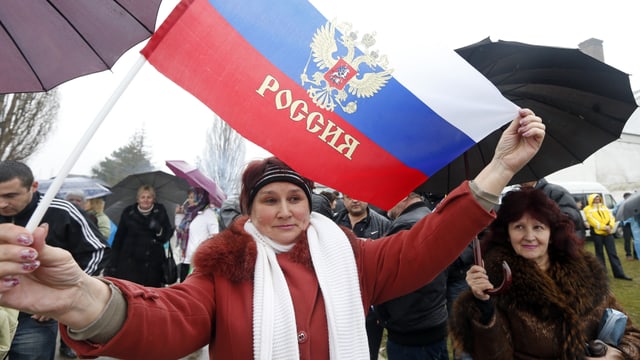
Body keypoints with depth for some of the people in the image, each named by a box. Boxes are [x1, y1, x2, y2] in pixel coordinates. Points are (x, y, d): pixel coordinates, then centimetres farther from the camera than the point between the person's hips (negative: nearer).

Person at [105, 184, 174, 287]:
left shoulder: (160, 211, 6)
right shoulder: (128, 212, 4)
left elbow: (167, 235, 6)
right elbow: (118, 238, 5)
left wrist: (159, 229, -16)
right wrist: (113, 263, 2)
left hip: (153, 264, 1)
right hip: (130, 262, -1)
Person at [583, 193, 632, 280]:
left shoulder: (604, 207, 17)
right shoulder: (588, 209, 0)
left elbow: (611, 217, 8)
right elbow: (592, 220, -12)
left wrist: (610, 226, -11)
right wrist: (604, 227, -19)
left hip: (608, 233, 4)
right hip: (597, 233, -4)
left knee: (613, 253, 5)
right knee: (600, 253, 6)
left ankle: (619, 273, 9)